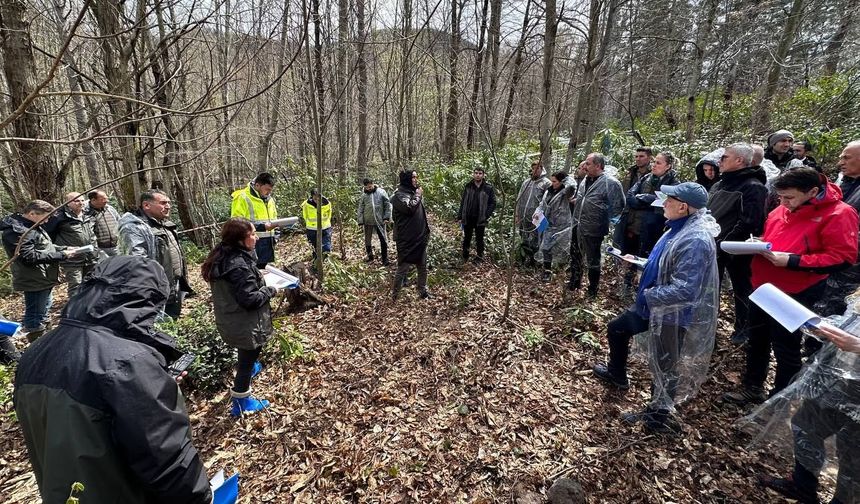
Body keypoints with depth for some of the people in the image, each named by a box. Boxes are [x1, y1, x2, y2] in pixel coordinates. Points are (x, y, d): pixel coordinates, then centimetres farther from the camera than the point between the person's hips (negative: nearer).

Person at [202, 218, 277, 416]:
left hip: (229, 319, 9)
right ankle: (241, 402, 25)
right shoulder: (240, 266, -32)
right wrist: (270, 290, -15)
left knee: (246, 354, 34)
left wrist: (258, 279, 7)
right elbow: (249, 299, -29)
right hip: (245, 324, -9)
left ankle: (249, 367, 60)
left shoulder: (222, 255, -2)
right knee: (247, 359, 10)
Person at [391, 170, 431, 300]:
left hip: (420, 238, 8)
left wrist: (426, 231, 20)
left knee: (422, 267, 16)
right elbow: (409, 207, -29)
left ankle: (423, 292, 30)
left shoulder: (414, 192, 15)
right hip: (406, 240, -8)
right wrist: (418, 196, -13)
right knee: (403, 268, -3)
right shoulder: (399, 194, -10)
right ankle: (394, 295, 11)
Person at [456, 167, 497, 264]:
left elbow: (493, 203, -2)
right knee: (466, 239, 14)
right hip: (467, 218, 2)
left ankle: (479, 258, 23)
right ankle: (464, 257, 29)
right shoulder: (468, 186, 2)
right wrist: (459, 217, 2)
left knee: (479, 239, 10)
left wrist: (486, 215, -11)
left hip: (480, 219, -2)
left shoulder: (488, 187, -4)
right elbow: (462, 202, 4)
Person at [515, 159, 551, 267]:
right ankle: (524, 259, 26)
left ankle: (531, 260, 9)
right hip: (524, 217, 6)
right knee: (524, 241, 13)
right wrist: (517, 214, 11)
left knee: (534, 241, 0)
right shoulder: (526, 182, 14)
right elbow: (519, 199, 16)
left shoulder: (546, 183, -3)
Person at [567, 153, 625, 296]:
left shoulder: (611, 183, -16)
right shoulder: (586, 180, 8)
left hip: (592, 230, -7)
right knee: (575, 257, 20)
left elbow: (618, 207, -11)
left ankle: (592, 290, 26)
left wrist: (602, 220, -8)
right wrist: (575, 201, 8)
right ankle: (574, 282, 39)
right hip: (577, 227, 8)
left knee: (593, 261, 8)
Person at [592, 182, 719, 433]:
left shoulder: (695, 240, -29)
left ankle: (659, 416, 34)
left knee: (665, 366, 10)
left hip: (674, 314, -10)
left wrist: (647, 295, -24)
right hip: (658, 305, 10)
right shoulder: (680, 229, 2)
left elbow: (684, 290, -33)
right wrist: (639, 262, 5)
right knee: (617, 329, 22)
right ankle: (617, 374, 46)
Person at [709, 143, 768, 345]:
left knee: (741, 289, 11)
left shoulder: (753, 186, -14)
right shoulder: (719, 185, 11)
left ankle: (743, 328, 29)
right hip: (713, 247, 7)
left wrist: (724, 245, -25)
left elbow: (747, 223, -23)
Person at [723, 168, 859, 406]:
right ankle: (752, 388, 33)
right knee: (757, 341, 17)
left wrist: (792, 261, -24)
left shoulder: (838, 214, -12)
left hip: (794, 295, -7)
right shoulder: (781, 211, 7)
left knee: (785, 348, 6)